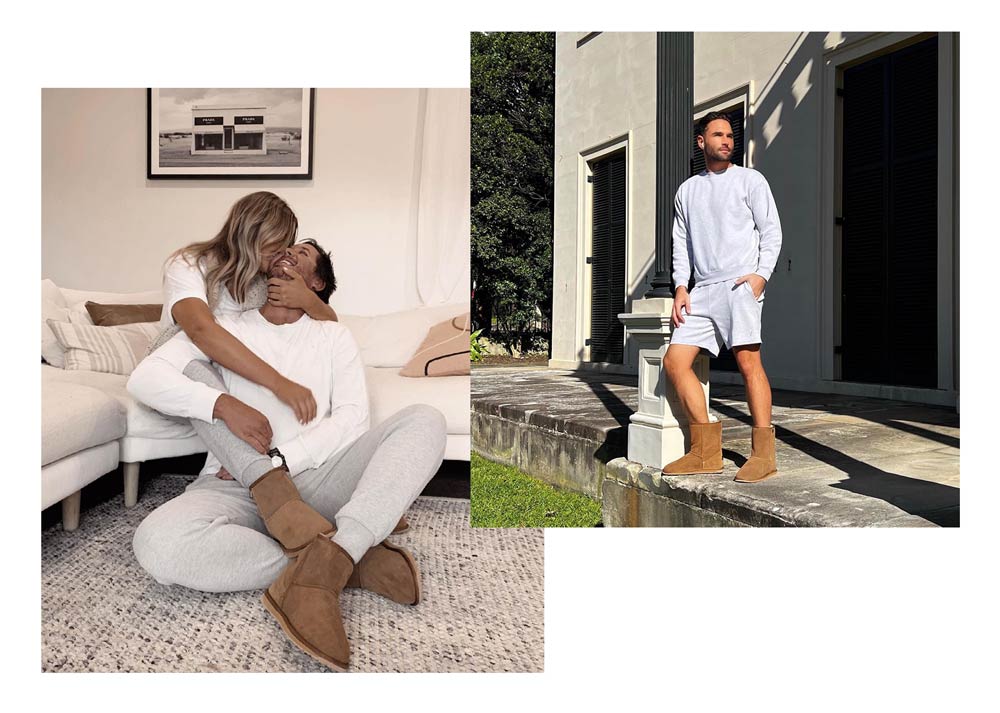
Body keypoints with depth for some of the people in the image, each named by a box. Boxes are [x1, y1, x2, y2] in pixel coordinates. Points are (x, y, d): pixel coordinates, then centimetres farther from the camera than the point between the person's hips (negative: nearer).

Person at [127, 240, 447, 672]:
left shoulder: (333, 335, 14)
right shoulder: (224, 328, 14)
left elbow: (353, 418, 0)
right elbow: (143, 378, -1)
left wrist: (280, 459, -14)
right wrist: (223, 404, -19)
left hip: (316, 477, 0)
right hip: (237, 488, 0)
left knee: (424, 420, -21)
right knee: (156, 542, -32)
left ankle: (321, 566, -39)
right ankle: (350, 561, -28)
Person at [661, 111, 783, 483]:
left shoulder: (750, 180, 10)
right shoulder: (687, 190, 21)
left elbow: (771, 230, 3)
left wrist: (762, 274, -12)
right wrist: (681, 285, 4)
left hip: (740, 284, -5)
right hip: (702, 289, 5)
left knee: (748, 362, -15)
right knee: (674, 360, -5)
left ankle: (763, 454, -10)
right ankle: (706, 452, -1)